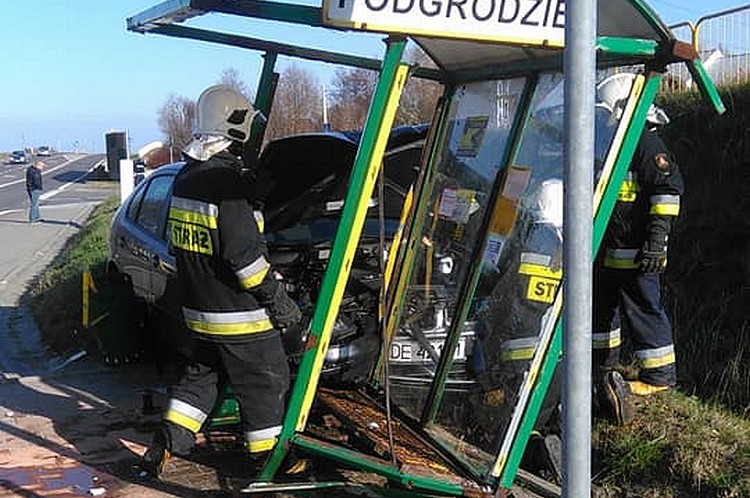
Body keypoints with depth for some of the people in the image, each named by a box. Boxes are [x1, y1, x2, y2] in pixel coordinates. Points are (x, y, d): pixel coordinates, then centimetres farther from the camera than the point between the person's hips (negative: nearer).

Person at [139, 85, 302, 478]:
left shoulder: (185, 178, 8)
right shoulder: (226, 181, -22)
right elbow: (244, 253, -24)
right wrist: (277, 299, -13)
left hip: (199, 309, 8)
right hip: (239, 316, -8)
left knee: (200, 376, 22)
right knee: (264, 385, 7)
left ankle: (166, 443, 17)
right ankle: (265, 460, 18)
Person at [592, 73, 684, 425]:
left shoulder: (646, 143, -13)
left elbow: (668, 189, -19)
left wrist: (657, 236, -22)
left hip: (637, 252, -10)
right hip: (609, 249, 10)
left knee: (642, 307, -5)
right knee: (602, 304, 18)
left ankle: (659, 373, 6)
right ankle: (602, 364, 33)